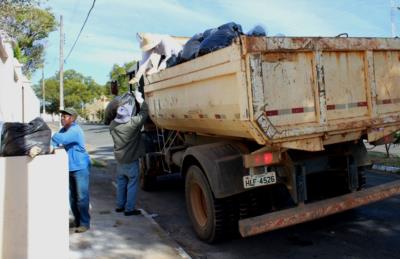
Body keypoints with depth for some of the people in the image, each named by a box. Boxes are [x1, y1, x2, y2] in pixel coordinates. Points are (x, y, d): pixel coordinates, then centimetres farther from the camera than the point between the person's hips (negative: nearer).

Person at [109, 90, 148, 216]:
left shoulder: (113, 124, -5)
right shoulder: (133, 123, -22)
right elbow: (144, 112, -11)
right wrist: (140, 99, 1)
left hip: (119, 160, 6)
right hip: (131, 161, -6)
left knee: (121, 183, 18)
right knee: (132, 185, 4)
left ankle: (120, 206, 29)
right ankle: (129, 209, 9)